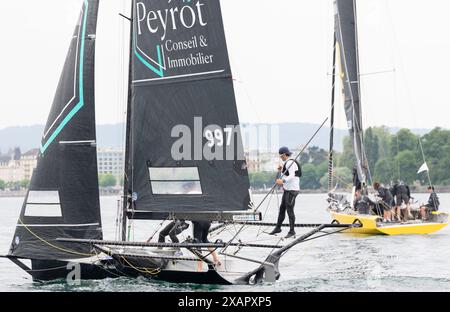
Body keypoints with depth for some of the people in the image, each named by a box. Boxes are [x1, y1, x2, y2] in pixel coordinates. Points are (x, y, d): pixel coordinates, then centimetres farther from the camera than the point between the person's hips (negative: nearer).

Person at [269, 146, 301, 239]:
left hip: (292, 190, -11)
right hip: (287, 189, 11)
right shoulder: (288, 163, 17)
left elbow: (292, 176, -27)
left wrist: (283, 181, -40)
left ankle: (292, 231, -4)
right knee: (282, 208, 15)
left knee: (289, 210, -9)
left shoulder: (290, 163, -15)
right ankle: (278, 228, 25)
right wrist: (281, 170, 12)